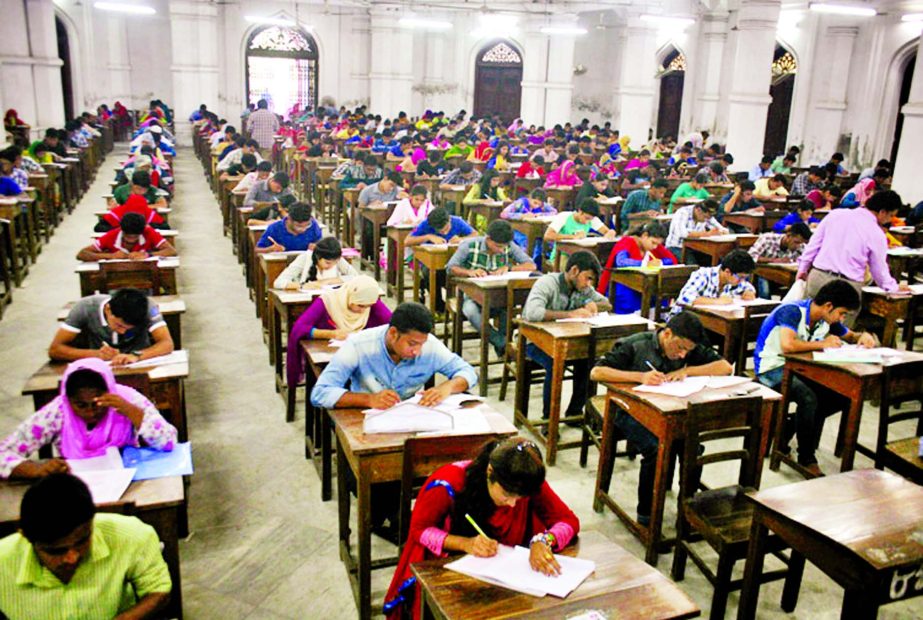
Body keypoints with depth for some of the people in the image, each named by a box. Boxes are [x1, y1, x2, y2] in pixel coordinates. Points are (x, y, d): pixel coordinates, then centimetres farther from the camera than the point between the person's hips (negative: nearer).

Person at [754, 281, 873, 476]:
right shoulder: (792, 311, -22)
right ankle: (806, 459, -13)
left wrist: (863, 337, -3)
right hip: (772, 368, -8)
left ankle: (786, 428, 8)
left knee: (842, 396, -6)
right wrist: (822, 344, -23)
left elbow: (851, 336, 22)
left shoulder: (828, 320, 3)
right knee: (808, 398, -32)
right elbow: (787, 345, -38)